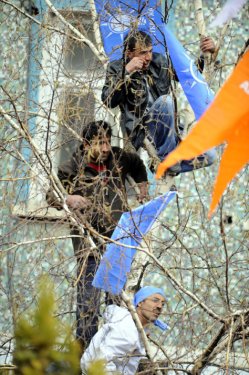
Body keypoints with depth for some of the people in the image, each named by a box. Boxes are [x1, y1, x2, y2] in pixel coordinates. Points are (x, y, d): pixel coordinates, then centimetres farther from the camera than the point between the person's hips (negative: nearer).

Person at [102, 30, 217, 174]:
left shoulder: (160, 63, 9)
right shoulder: (116, 69, -1)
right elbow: (109, 101, -16)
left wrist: (208, 54, 1)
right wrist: (126, 72, -23)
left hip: (167, 133, 5)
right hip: (139, 133, -5)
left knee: (209, 156, -14)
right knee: (165, 101, -32)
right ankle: (166, 156, -22)